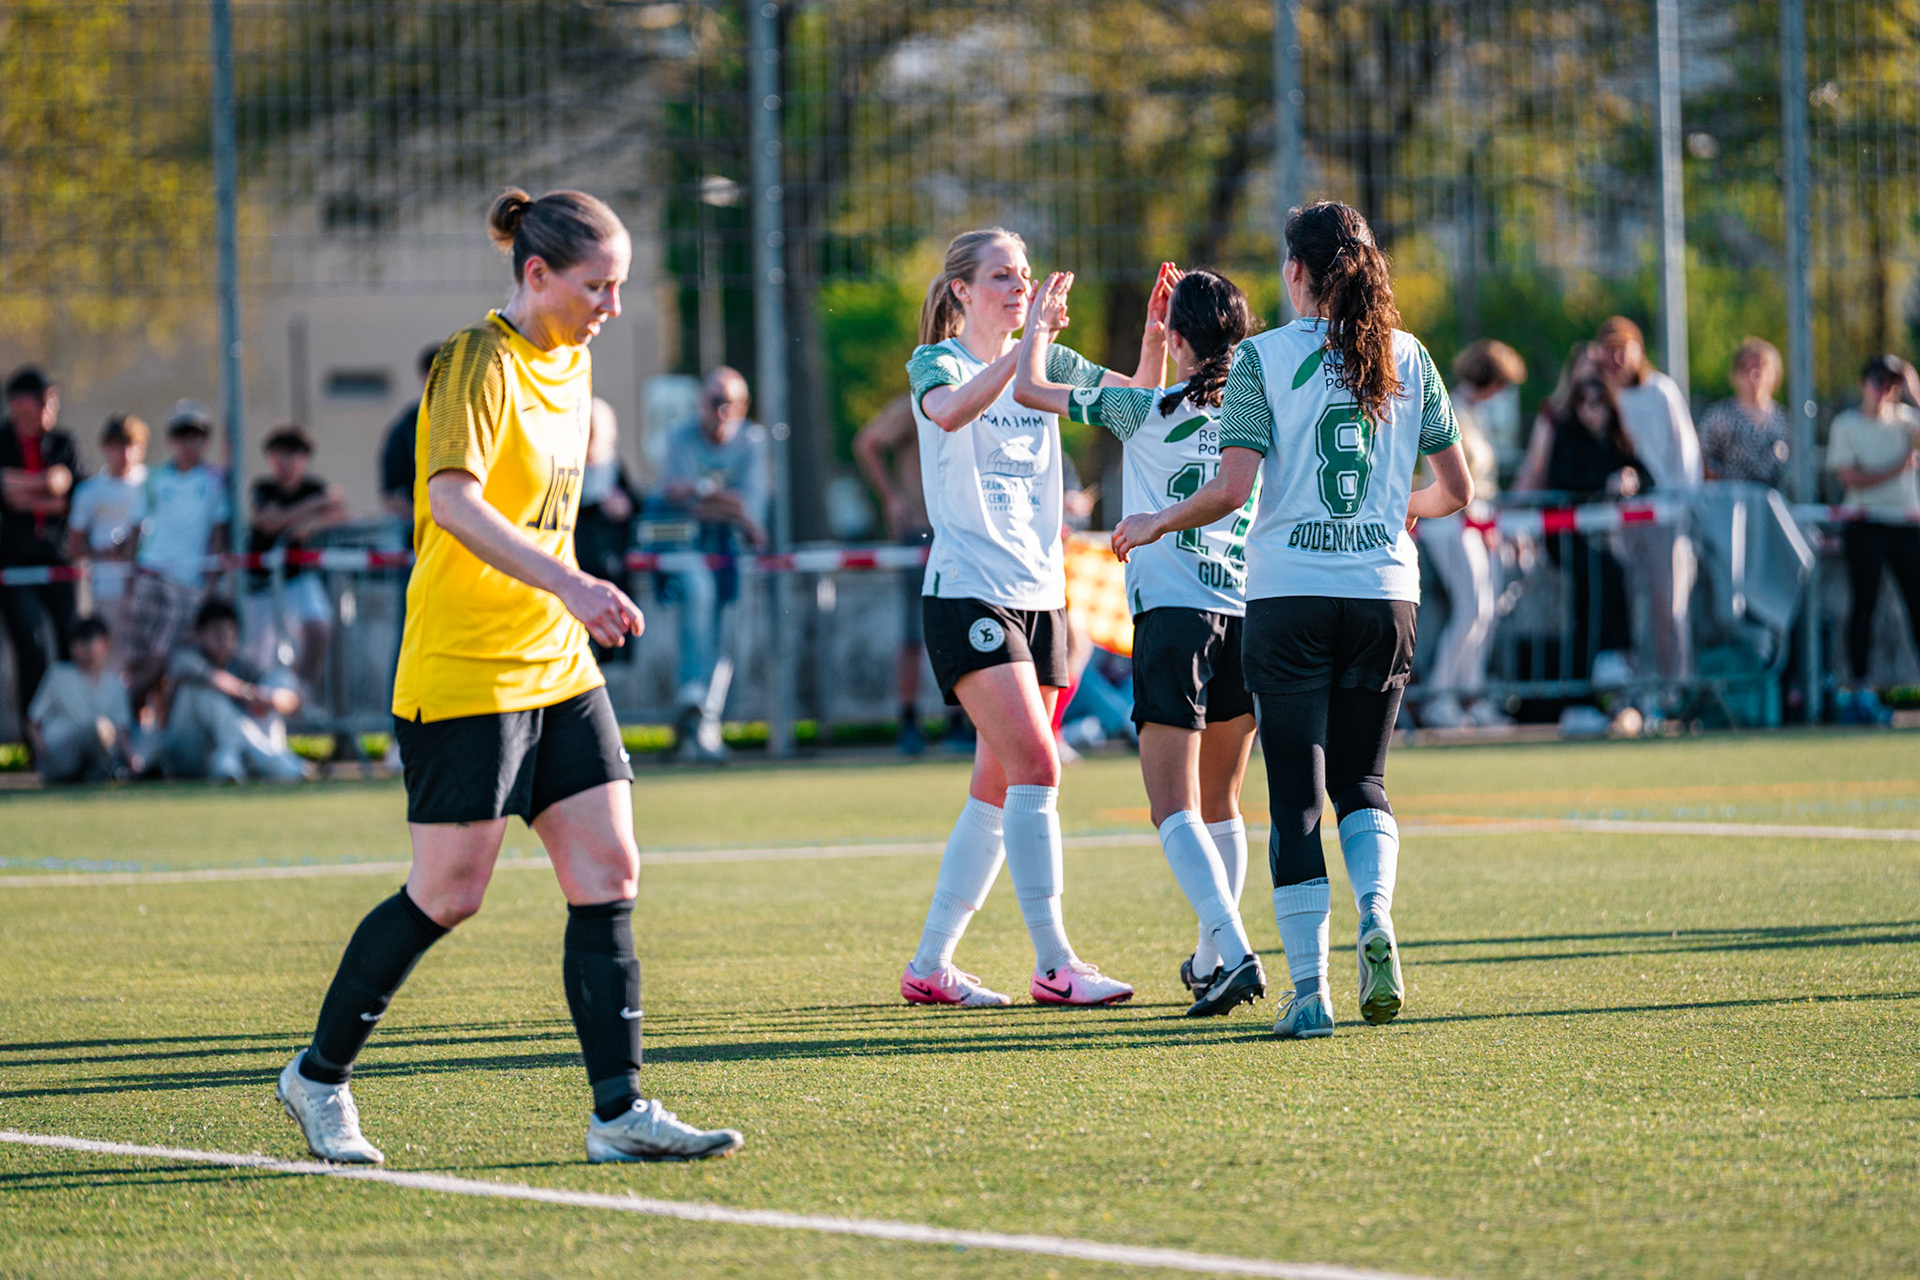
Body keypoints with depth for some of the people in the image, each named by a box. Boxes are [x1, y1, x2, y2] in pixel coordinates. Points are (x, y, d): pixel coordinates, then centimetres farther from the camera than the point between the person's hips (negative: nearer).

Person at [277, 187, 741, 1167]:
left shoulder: (570, 365, 13)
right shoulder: (480, 362, -14)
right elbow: (452, 501, -29)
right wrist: (566, 582, -39)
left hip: (557, 668, 8)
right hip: (464, 672, -8)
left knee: (609, 874, -2)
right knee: (449, 895, -3)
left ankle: (619, 1111, -3)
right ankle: (318, 1076, 15)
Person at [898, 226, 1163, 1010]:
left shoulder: (1044, 363, 14)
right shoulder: (938, 361, -3)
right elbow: (951, 411, -27)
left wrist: (1154, 338, -7)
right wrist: (1024, 347, -35)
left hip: (1040, 594, 7)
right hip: (967, 589, -7)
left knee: (999, 789, 7)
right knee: (1035, 766, -18)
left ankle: (930, 964, 14)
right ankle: (1053, 963, -20)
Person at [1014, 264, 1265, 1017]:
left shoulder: (1147, 411, -3)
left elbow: (1029, 389, 4)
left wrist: (1041, 326, 22)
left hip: (1173, 615, -5)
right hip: (1248, 616, 5)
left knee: (1177, 810, -9)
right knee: (1221, 805, 22)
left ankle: (1235, 954, -27)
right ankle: (1213, 955, 33)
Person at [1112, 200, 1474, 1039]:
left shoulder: (1263, 357, -4)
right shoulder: (1408, 358, 5)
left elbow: (1233, 487, -12)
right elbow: (1456, 489, 8)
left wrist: (1157, 524, 5)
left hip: (1289, 598, -3)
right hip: (1385, 592, 3)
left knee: (1296, 796, 2)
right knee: (1361, 781, 15)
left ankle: (1309, 987, -3)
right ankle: (1375, 912, -14)